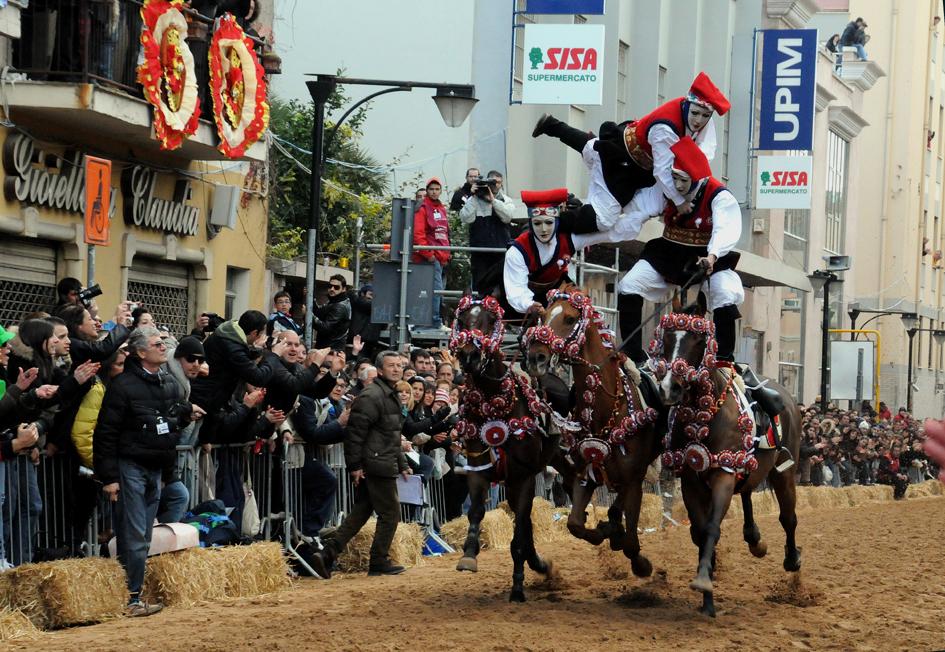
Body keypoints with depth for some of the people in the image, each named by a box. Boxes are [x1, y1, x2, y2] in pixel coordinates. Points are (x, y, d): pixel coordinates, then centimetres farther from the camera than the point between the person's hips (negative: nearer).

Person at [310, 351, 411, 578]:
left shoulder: (392, 396, 19)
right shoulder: (371, 397, -15)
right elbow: (356, 431, -20)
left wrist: (402, 463, 25)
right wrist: (355, 465, -21)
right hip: (378, 465, -10)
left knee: (360, 512, 10)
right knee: (390, 513, 0)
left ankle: (327, 555, 5)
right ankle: (379, 562, 10)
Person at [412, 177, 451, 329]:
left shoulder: (442, 209, 20)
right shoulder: (423, 209, -4)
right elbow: (418, 234, -12)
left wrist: (447, 254, 17)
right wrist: (428, 254, -17)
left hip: (442, 258, 8)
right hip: (431, 258, -8)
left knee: (440, 291, 10)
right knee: (436, 288, -14)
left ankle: (438, 321, 15)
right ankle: (436, 322, -15)